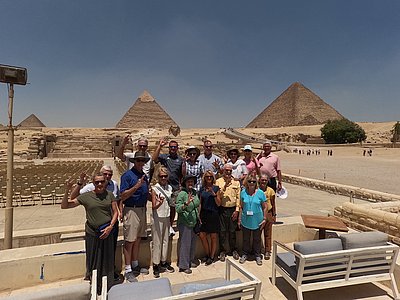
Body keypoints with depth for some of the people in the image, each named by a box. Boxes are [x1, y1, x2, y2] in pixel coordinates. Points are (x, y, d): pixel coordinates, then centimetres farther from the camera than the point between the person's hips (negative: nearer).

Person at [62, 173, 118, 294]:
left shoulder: (109, 195, -1)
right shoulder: (85, 196, -5)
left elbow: (115, 212, 3)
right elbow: (64, 206, -3)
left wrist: (110, 226, -10)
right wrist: (67, 191, -18)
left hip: (107, 232, 1)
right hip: (92, 233, -1)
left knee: (107, 261, 9)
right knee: (93, 261, 10)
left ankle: (108, 288, 27)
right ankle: (96, 287, 30)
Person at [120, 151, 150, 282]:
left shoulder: (144, 176, 12)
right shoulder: (127, 175, -10)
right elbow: (123, 196, -15)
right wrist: (137, 186, -24)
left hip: (142, 210, 7)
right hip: (131, 210, -7)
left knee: (138, 239, 16)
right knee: (129, 240, 0)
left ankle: (135, 265, 30)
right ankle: (128, 270, 12)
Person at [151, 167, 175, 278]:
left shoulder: (169, 187, 4)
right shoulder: (155, 188, -11)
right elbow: (154, 207, -14)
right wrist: (160, 203, -35)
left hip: (167, 217, 5)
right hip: (158, 218, -5)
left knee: (165, 240, 13)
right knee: (157, 242, 2)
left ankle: (164, 262, 27)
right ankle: (155, 265, 15)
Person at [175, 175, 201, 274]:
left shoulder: (195, 193, 7)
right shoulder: (182, 194, -13)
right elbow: (177, 209, -18)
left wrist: (198, 218, 20)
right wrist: (187, 203, -32)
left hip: (194, 222, 7)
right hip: (185, 223, -7)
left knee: (193, 243, 16)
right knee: (185, 244, -1)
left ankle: (190, 261, 32)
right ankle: (183, 266, 12)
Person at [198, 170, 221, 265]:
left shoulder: (216, 188, -3)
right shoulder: (202, 188, 7)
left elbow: (218, 204, -5)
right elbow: (200, 203, 11)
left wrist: (214, 194, -18)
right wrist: (199, 215, 4)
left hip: (213, 214, -3)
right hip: (204, 214, 3)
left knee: (213, 236, 6)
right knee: (202, 235, 3)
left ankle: (212, 256, 22)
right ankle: (207, 254, 24)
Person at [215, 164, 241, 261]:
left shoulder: (236, 182, 5)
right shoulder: (218, 181, -1)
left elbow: (238, 197, 4)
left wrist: (237, 210, -2)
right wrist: (225, 187, -24)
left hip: (233, 209, 2)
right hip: (222, 209, -1)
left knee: (232, 231, 11)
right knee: (222, 231, 6)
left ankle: (233, 250, 28)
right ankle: (222, 251, 21)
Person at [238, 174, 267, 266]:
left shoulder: (260, 193, -10)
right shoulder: (243, 192, -5)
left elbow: (264, 207, -2)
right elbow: (241, 207, 2)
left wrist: (264, 219, -5)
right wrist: (239, 219, 3)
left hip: (257, 221, -1)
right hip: (246, 221, 1)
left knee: (257, 239, 16)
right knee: (246, 239, 16)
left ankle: (257, 255, 36)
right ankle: (245, 254, 37)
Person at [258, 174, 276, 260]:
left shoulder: (270, 191, -4)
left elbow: (273, 204, 2)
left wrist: (274, 215, 2)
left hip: (268, 214, 0)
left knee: (268, 233, 9)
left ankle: (267, 251, 22)